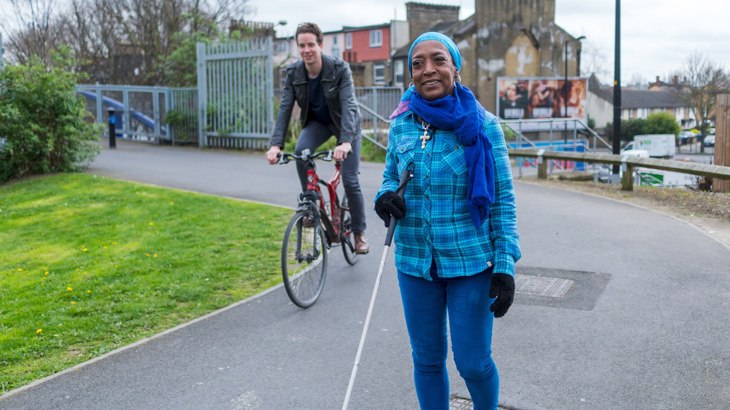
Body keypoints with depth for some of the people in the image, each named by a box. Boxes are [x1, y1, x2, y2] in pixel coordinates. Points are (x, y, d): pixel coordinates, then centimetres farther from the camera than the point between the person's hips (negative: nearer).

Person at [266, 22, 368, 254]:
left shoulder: (340, 69, -27)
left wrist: (345, 141, -52)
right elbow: (285, 108, -22)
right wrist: (276, 144, -35)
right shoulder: (293, 73, -17)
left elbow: (348, 105, -36)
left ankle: (359, 232, 13)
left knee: (350, 181, -7)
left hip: (344, 123, -2)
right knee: (300, 151, -31)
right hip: (316, 122, 3)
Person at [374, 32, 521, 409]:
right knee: (427, 360, 14)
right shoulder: (401, 125, 1)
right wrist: (385, 196, -11)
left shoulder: (482, 125, -8)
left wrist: (505, 265, -11)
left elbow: (503, 200, -6)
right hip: (414, 261, 3)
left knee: (473, 363, 6)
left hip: (471, 262, -3)